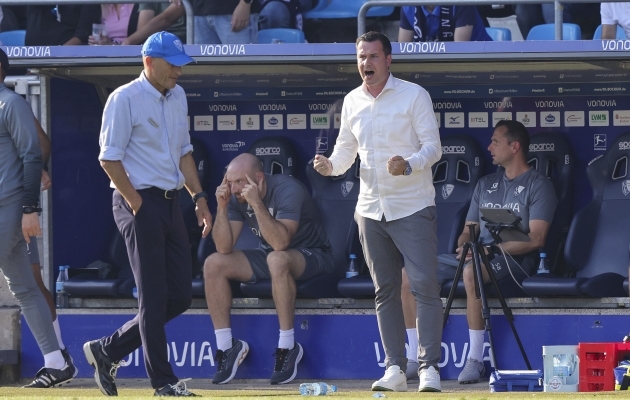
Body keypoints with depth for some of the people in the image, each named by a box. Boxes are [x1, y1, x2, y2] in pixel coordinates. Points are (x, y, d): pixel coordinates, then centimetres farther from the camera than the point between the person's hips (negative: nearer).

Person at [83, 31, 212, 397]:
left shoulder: (177, 96, 13)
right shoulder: (125, 99, -10)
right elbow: (109, 158, -12)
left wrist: (199, 196, 11)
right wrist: (136, 203, -14)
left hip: (170, 203, 8)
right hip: (140, 204, -8)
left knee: (180, 297, 6)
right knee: (154, 297, -6)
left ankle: (107, 351, 17)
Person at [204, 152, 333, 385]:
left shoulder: (287, 190, -26)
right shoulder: (237, 197, -7)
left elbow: (280, 243, -38)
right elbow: (224, 248, -10)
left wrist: (256, 203, -42)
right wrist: (222, 207, -22)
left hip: (311, 256, -7)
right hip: (270, 255, 7)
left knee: (277, 259, -40)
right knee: (213, 265, -11)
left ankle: (287, 347, -30)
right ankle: (226, 347, -8)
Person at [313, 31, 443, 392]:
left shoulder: (414, 95, -5)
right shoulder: (352, 102, 10)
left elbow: (433, 147, -8)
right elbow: (346, 148, 18)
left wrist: (409, 165, -27)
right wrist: (331, 166, -4)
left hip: (413, 208, -5)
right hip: (371, 210, 5)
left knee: (425, 285, -11)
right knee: (385, 290, 7)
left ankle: (430, 368, -11)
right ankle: (395, 369, 11)